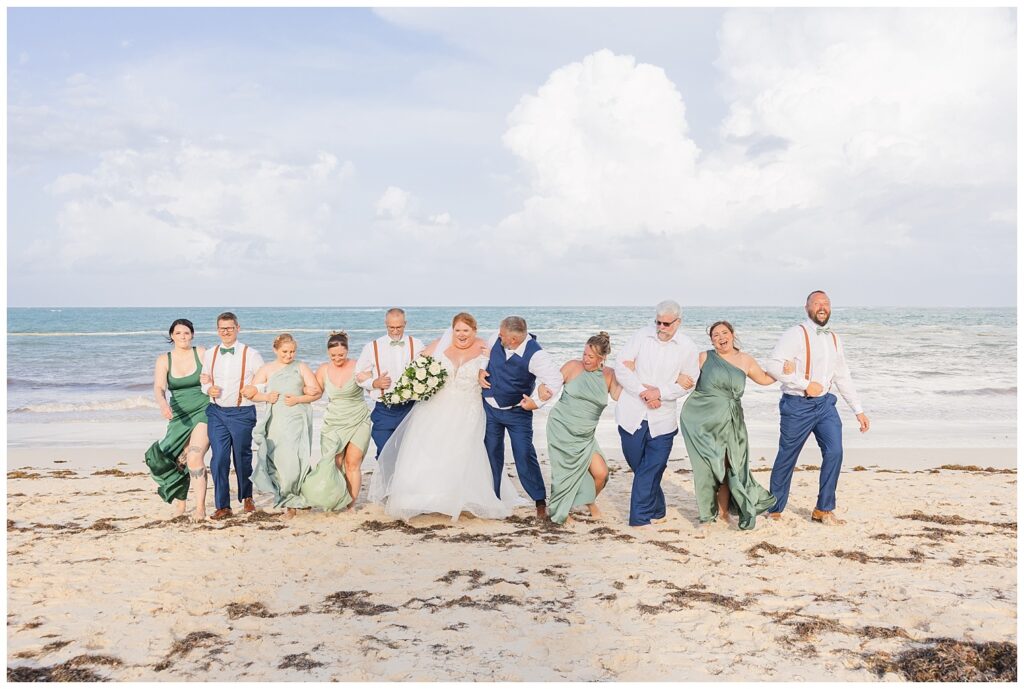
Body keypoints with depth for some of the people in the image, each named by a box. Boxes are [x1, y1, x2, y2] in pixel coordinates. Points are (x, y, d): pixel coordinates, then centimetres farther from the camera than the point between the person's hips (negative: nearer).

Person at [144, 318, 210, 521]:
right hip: (179, 416, 3)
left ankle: (200, 508, -15)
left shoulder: (202, 353, 0)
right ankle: (179, 504, 27)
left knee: (195, 458, -19)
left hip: (203, 412, -3)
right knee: (180, 461, 7)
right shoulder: (164, 360, 2)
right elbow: (158, 388, -11)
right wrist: (163, 404, -30)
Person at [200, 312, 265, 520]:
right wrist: (208, 388, -3)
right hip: (216, 412, 3)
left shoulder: (251, 354, -3)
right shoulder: (209, 355, 9)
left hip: (242, 413, -2)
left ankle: (247, 497, 32)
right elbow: (204, 381, 17)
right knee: (219, 458, -4)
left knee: (243, 457, 10)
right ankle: (222, 506, 3)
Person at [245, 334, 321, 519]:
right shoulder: (267, 369, 13)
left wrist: (298, 399, -9)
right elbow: (251, 392, 12)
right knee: (281, 461, -3)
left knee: (294, 461, -10)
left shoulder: (301, 368, 8)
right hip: (276, 421, 2)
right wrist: (266, 397, -6)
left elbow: (317, 392, 4)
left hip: (297, 420, -1)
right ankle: (290, 498, 14)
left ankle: (290, 501, 7)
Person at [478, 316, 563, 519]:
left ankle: (540, 501, 6)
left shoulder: (535, 355, -28)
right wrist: (481, 370, -4)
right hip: (490, 407, 5)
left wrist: (536, 402, -23)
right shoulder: (496, 339, -11)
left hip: (517, 412, -5)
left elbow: (555, 380, -29)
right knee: (492, 454, 12)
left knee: (524, 455, -8)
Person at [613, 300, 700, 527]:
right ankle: (655, 511, 34)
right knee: (638, 465, 13)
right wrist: (643, 391, -14)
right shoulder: (642, 336, -1)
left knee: (650, 470, -1)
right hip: (632, 414, 1)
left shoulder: (687, 347, 0)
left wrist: (660, 392, -14)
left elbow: (689, 384, 0)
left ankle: (641, 517, 10)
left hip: (662, 419, -1)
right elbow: (621, 367, -4)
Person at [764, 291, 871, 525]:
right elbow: (773, 365, -23)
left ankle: (823, 510, 8)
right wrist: (806, 385, -21)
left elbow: (843, 377, 18)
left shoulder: (834, 339, 11)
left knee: (834, 452, -7)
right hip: (797, 406, -6)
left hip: (825, 403, 6)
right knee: (787, 459, 4)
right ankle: (775, 511, 21)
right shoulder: (796, 334, -11)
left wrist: (859, 410, 16)